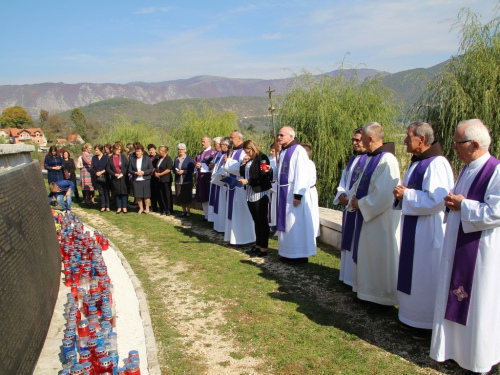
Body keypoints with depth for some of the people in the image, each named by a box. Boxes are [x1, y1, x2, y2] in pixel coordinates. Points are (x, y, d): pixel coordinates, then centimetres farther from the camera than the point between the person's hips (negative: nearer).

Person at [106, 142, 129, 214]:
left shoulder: (123, 156, 4)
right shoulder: (110, 158, 5)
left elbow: (127, 166, 1)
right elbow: (108, 168, 3)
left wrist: (123, 173, -11)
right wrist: (115, 174, -10)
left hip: (123, 178, -1)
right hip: (114, 178, 1)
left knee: (123, 192, 0)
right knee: (116, 193, 5)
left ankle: (124, 207, 9)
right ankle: (119, 207, 13)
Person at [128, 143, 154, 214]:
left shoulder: (147, 159, 1)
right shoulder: (132, 159, 7)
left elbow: (151, 169, 0)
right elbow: (129, 170, 8)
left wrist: (143, 172, -14)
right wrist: (135, 172, -11)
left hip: (145, 180, -2)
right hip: (136, 181, 2)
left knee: (146, 195, 0)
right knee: (137, 196, 3)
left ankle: (147, 208, 17)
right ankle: (141, 208, 21)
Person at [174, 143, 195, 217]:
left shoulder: (189, 158, -3)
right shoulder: (176, 159, 12)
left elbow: (192, 169, -8)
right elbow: (174, 169, 18)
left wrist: (183, 171, -16)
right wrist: (176, 171, -4)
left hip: (187, 181, -4)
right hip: (178, 181, 4)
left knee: (187, 196, -1)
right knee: (180, 197, 4)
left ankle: (188, 211, 9)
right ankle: (184, 211, 15)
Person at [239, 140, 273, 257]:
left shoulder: (262, 158, -11)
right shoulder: (249, 159, 13)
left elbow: (264, 177, -17)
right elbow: (242, 173, 17)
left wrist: (248, 181, -18)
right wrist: (243, 164, 0)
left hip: (260, 194, -8)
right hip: (250, 194, 8)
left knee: (262, 221, -1)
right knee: (256, 221, 14)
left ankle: (263, 249, 5)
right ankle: (258, 245, 22)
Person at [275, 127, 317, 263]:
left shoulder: (299, 151, -14)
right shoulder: (283, 151, 14)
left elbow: (302, 175, -19)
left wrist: (298, 195, -22)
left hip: (293, 193, -9)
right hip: (284, 193, 9)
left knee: (296, 224, -4)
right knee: (286, 223, 12)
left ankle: (300, 255, 5)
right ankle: (288, 253, 20)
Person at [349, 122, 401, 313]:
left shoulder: (387, 160, -21)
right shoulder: (372, 158, 10)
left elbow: (384, 195, -27)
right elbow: (363, 184, 19)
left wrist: (361, 204, -16)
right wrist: (355, 198, 0)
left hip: (381, 220, -10)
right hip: (367, 216, 10)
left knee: (380, 259, 2)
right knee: (367, 256, 17)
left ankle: (384, 299, 16)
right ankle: (370, 292, 31)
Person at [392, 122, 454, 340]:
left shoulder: (436, 164, -19)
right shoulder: (417, 162, 13)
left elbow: (436, 200, -27)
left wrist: (406, 195, -18)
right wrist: (402, 194, 1)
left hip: (428, 231, -10)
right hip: (413, 229, 10)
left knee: (426, 277, 1)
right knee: (413, 274, 17)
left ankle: (429, 325, 15)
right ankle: (414, 319, 30)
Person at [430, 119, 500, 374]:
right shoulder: (467, 170, 10)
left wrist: (463, 205, -16)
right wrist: (452, 201, -2)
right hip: (458, 247, 9)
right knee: (457, 299, 16)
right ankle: (458, 346, 33)